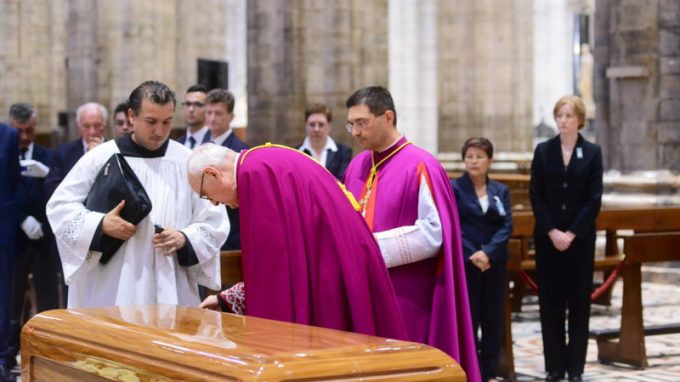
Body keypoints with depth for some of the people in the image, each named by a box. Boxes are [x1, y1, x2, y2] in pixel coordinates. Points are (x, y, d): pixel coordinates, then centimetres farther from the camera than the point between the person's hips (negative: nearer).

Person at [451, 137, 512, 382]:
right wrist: (472, 255, -17)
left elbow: (507, 226, -1)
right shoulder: (453, 188, -1)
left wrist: (487, 252, -16)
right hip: (464, 262, -3)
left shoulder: (501, 190, 9)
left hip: (494, 263, 3)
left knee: (493, 318, 6)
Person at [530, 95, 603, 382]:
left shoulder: (592, 153, 1)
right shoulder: (543, 151, 4)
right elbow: (535, 195, 0)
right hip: (548, 237, 1)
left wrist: (571, 234, -12)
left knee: (579, 302, 3)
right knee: (550, 302, 3)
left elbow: (594, 199, -4)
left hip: (580, 238, -1)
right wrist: (552, 232, -10)